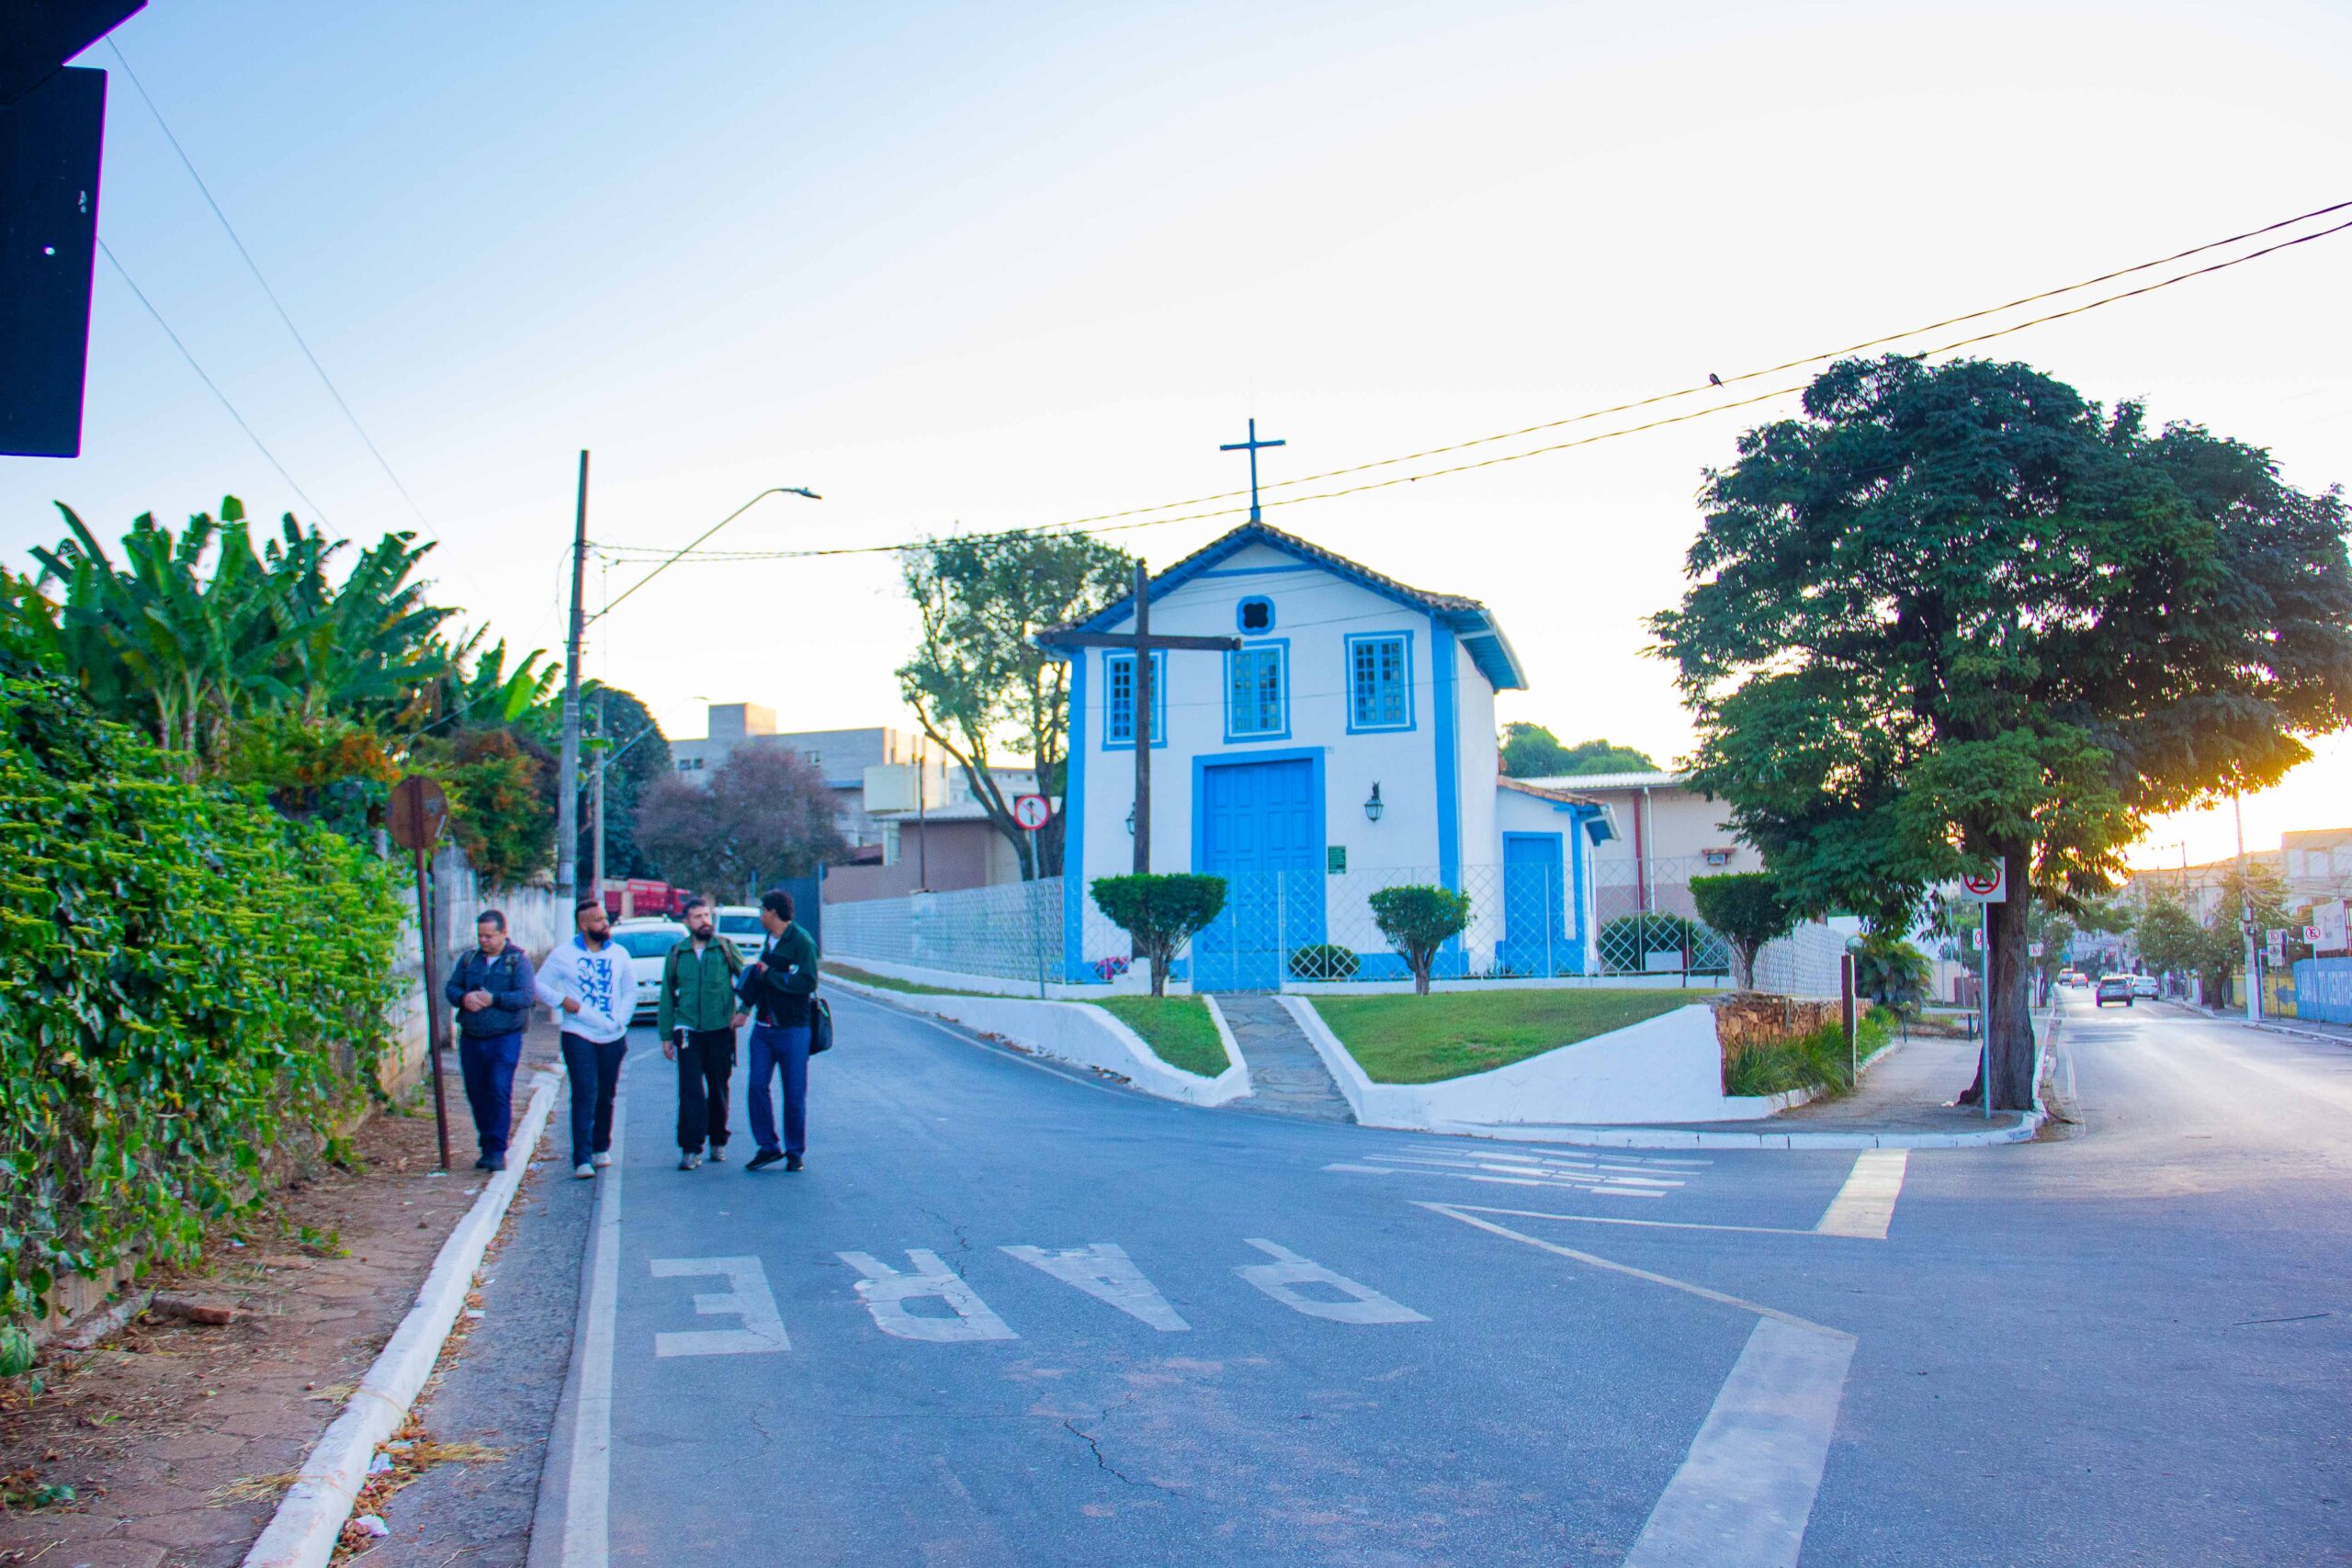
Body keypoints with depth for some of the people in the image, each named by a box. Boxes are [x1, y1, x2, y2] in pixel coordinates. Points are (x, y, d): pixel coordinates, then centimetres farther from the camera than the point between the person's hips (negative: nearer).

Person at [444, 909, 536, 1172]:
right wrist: (464, 998, -11)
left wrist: (494, 999, -21)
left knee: (500, 1092, -12)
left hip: (504, 1038, -5)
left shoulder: (519, 960, -3)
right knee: (476, 1095, 10)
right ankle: (487, 1146, 22)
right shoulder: (469, 959, 12)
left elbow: (526, 995, -12)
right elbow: (450, 987, 11)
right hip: (471, 1039, 5)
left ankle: (497, 1151, -8)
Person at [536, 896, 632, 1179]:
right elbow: (541, 985, 3)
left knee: (606, 1097, 11)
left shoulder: (619, 954, 8)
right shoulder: (564, 955, -1)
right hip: (579, 1036, -3)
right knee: (585, 1097, -11)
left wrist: (621, 1020, 3)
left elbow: (630, 990, 15)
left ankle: (601, 1148, 28)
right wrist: (563, 1002, -12)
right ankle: (582, 1159, -11)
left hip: (613, 1038, 3)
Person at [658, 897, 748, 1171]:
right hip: (688, 1031, 0)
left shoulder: (725, 947, 3)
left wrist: (744, 1010, -3)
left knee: (718, 1089, 10)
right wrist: (666, 1035, 8)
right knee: (691, 1091, -8)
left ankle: (718, 1143, 23)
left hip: (720, 1029, 0)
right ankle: (690, 1149, -6)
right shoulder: (676, 953, 6)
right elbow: (667, 995, 10)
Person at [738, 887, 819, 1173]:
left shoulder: (802, 942, -12)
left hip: (792, 1029, -7)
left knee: (794, 1094, 2)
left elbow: (807, 983, -21)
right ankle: (767, 1147, 13)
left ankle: (795, 1151, 14)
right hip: (763, 1028, 7)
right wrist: (745, 1006, 11)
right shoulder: (769, 941, 13)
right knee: (756, 1087, 2)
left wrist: (769, 974, -16)